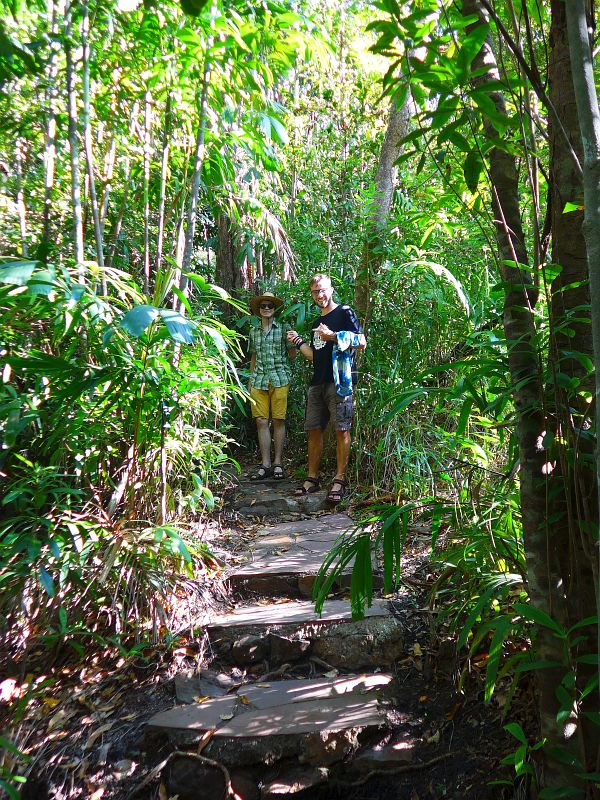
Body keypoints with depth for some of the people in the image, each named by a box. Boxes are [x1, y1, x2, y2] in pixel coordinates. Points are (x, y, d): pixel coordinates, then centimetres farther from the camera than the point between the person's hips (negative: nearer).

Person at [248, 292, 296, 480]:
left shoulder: (284, 328, 5)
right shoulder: (254, 331, 16)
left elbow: (292, 354, 5)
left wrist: (293, 341, -10)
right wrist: (251, 380, 18)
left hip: (279, 379, -3)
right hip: (259, 380, 3)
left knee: (278, 421, -2)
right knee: (261, 421, 0)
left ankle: (278, 463, 6)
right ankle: (265, 465, 5)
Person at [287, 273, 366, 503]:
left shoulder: (344, 312, 3)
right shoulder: (316, 323, 24)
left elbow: (361, 342, -7)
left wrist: (333, 336, -16)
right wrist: (299, 342, 13)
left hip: (339, 380, -7)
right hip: (317, 383, 7)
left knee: (341, 429, -7)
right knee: (314, 430, 6)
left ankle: (340, 479, -3)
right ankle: (312, 478, 13)